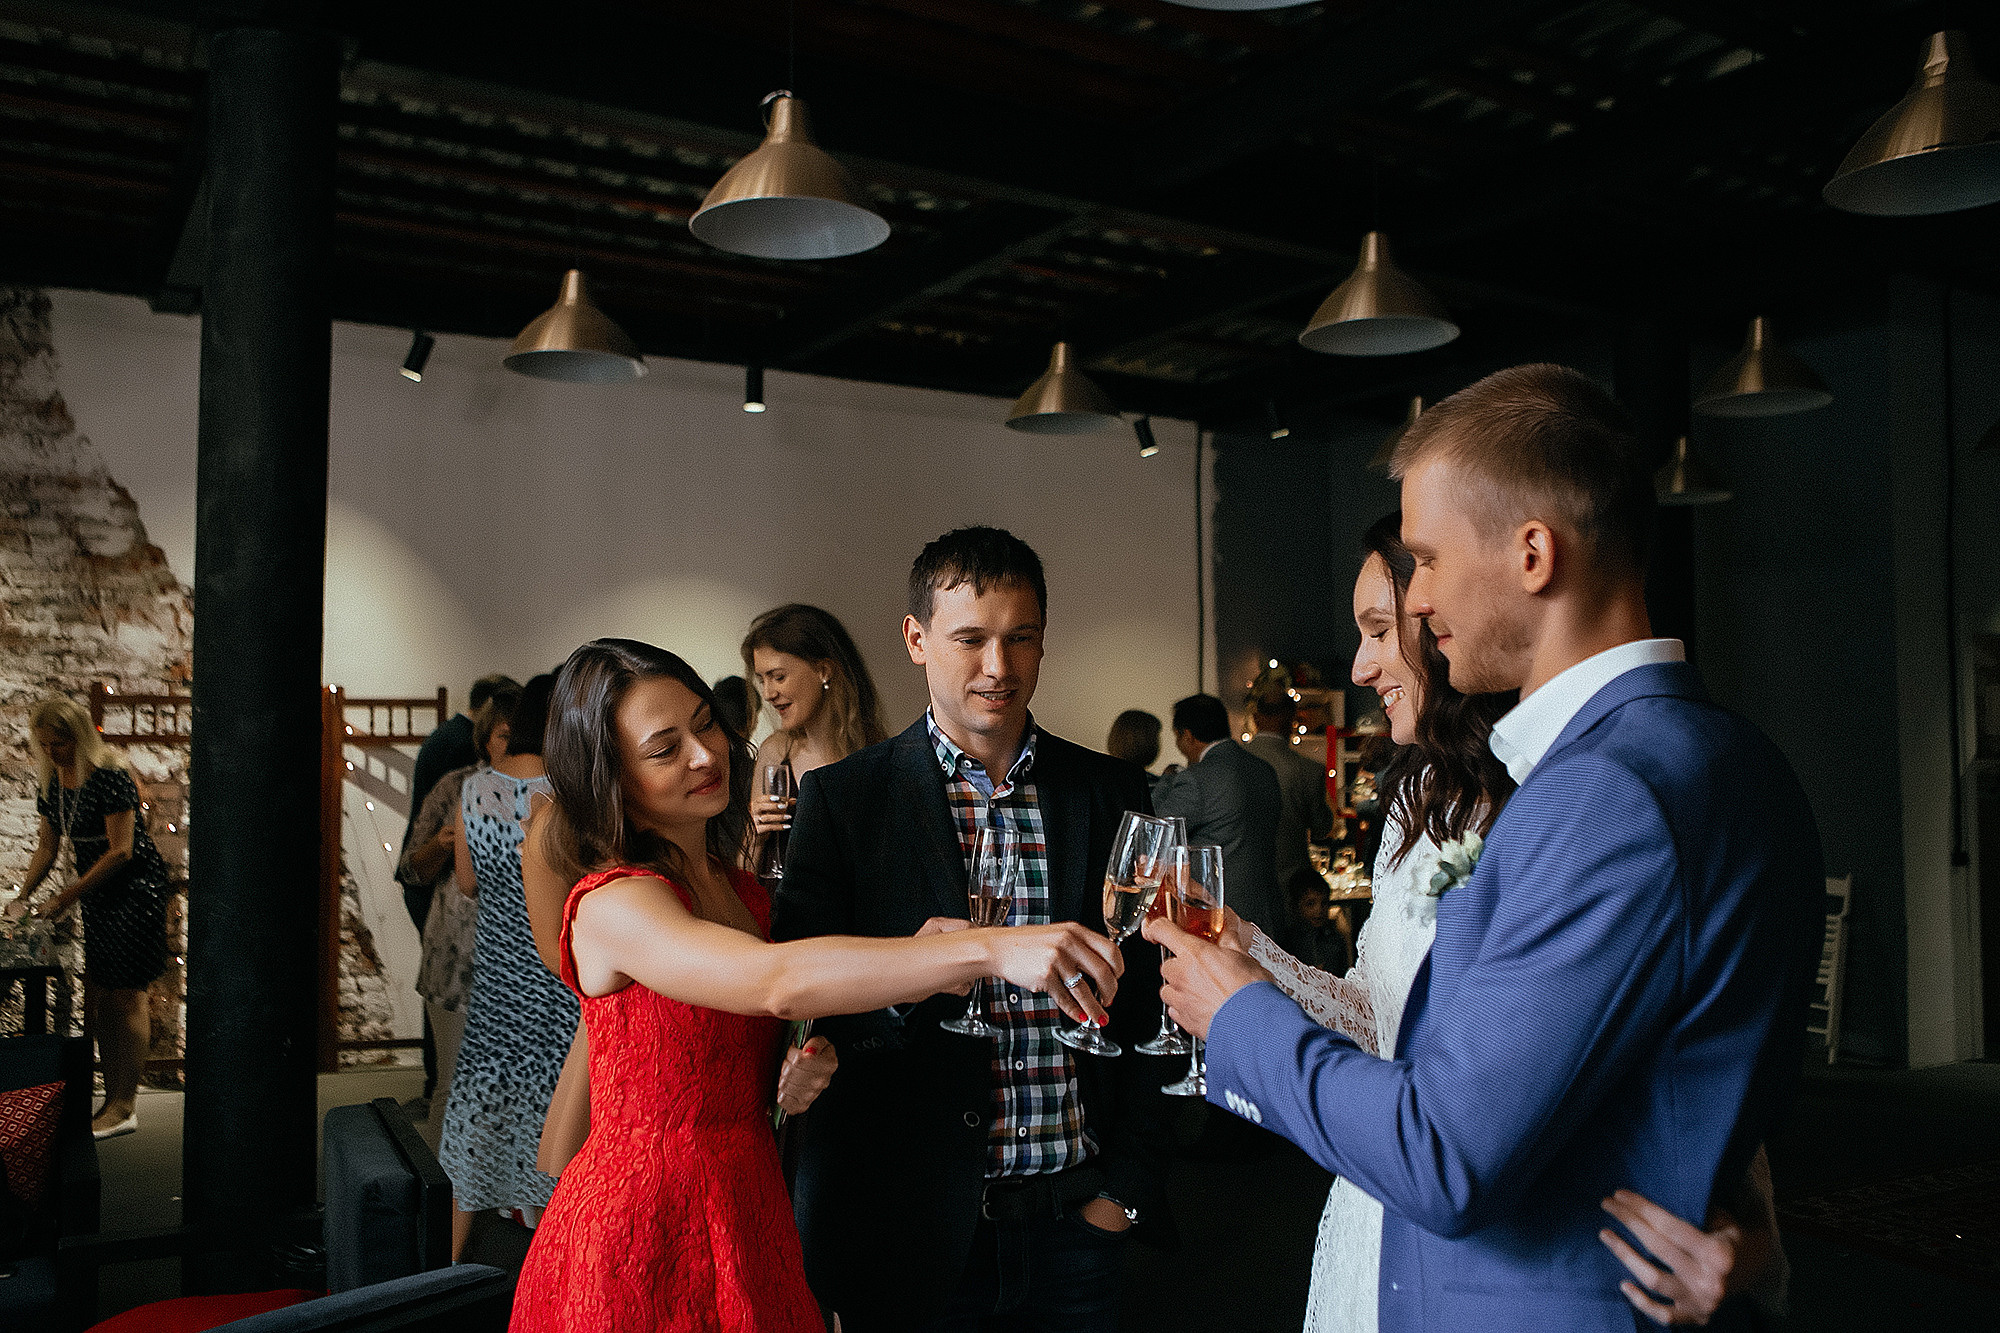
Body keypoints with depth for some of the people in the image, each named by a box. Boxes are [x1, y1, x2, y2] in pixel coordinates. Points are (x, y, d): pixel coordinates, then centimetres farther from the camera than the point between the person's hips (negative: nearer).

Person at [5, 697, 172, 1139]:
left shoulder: (110, 775, -20)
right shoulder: (50, 781, 5)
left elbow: (121, 852, -21)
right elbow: (48, 846, 14)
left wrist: (64, 899, -19)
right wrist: (24, 895, 1)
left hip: (133, 887, -8)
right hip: (94, 892, 8)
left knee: (124, 996, -6)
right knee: (97, 996, 8)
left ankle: (124, 1106, 0)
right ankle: (113, 1097, 17)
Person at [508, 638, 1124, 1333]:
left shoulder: (741, 891, 8)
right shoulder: (610, 905, -18)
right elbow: (776, 982, -35)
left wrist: (800, 1077, -8)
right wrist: (989, 948, -43)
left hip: (748, 1220, 7)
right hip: (643, 1241, -7)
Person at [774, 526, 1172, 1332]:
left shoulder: (1111, 792, 4)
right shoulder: (842, 799, -4)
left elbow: (1144, 1002, 7)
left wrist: (1127, 1182, 1)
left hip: (1076, 1216, 2)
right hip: (915, 1228, -2)